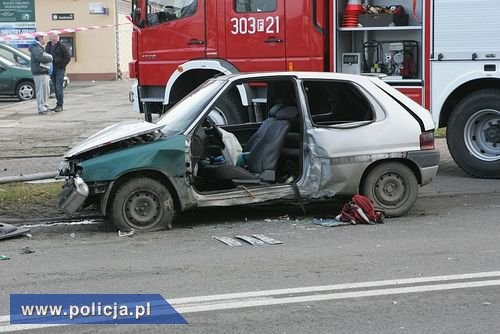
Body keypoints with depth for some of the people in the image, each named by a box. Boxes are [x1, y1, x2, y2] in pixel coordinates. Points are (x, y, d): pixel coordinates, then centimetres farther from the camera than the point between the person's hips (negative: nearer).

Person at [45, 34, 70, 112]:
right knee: (55, 88, 9)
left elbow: (68, 57, -6)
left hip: (60, 69, -6)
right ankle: (58, 104, 14)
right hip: (51, 70, 6)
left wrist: (62, 66, -10)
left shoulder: (62, 46, -5)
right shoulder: (48, 46, 12)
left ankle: (60, 105, -8)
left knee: (59, 87, -10)